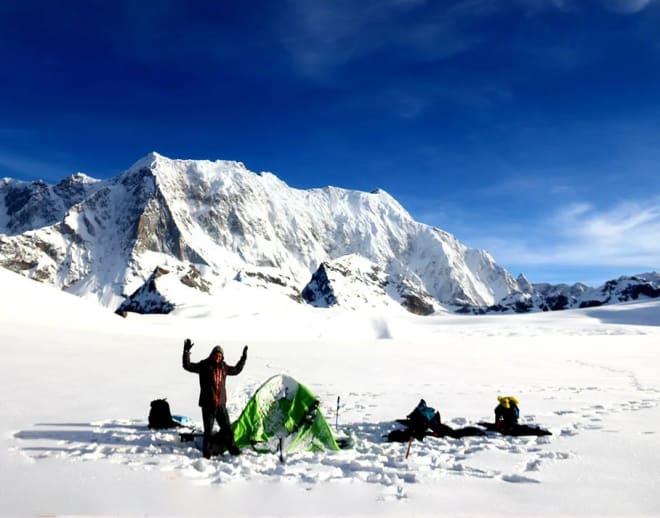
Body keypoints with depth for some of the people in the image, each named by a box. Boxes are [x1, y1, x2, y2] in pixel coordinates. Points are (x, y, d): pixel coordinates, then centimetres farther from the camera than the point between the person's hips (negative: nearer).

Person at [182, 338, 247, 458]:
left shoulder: (224, 367, 8)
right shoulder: (204, 366, -6)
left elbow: (236, 370, 25)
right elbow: (188, 366, -15)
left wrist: (243, 357, 25)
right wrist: (186, 352, -27)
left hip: (221, 404, 4)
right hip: (207, 404, -4)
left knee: (227, 428, 10)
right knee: (208, 430, 2)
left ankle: (232, 448, 24)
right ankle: (206, 451, 17)